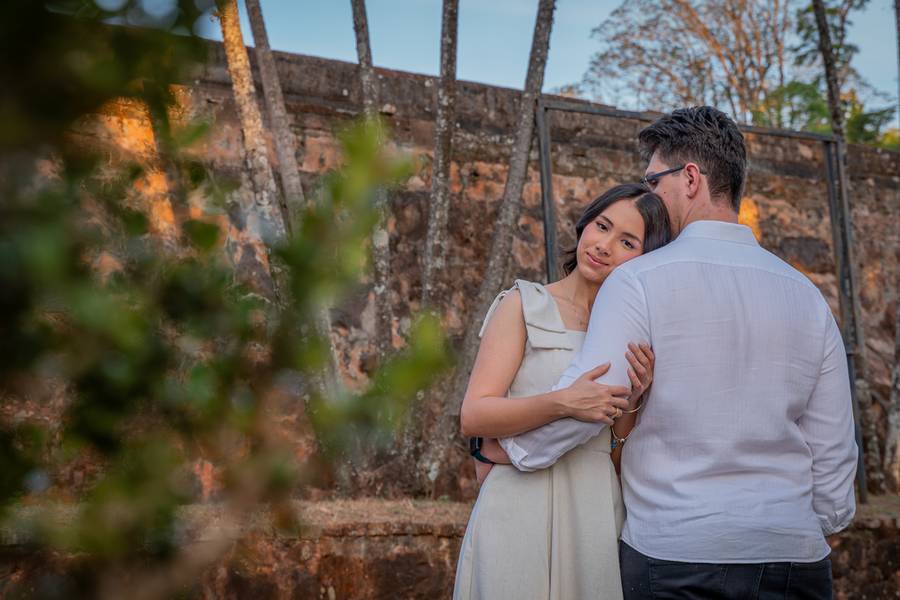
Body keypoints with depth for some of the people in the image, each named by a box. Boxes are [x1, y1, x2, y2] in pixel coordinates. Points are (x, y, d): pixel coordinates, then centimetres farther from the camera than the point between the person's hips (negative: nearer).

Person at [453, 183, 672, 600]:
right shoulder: (525, 305, -1)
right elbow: (473, 417, -11)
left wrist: (634, 396, -9)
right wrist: (562, 404, -25)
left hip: (597, 514, 4)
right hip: (523, 510, -4)